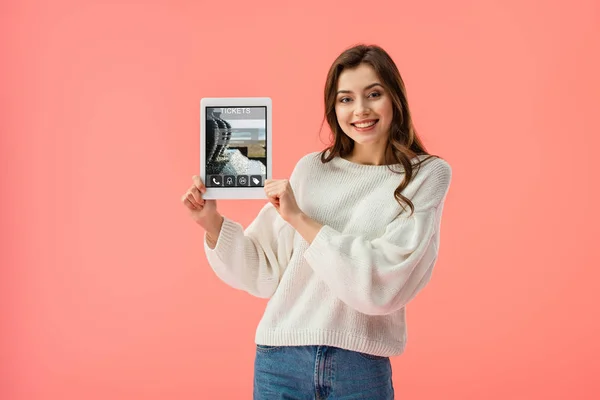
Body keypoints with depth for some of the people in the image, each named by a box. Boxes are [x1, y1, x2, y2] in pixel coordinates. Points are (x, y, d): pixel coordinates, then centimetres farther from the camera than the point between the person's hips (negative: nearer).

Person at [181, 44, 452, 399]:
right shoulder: (311, 168, 3)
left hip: (361, 368, -2)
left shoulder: (426, 175, -4)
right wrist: (212, 222, -7)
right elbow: (264, 273, 6)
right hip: (280, 361, 2)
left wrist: (299, 218, -15)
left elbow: (382, 283, -15)